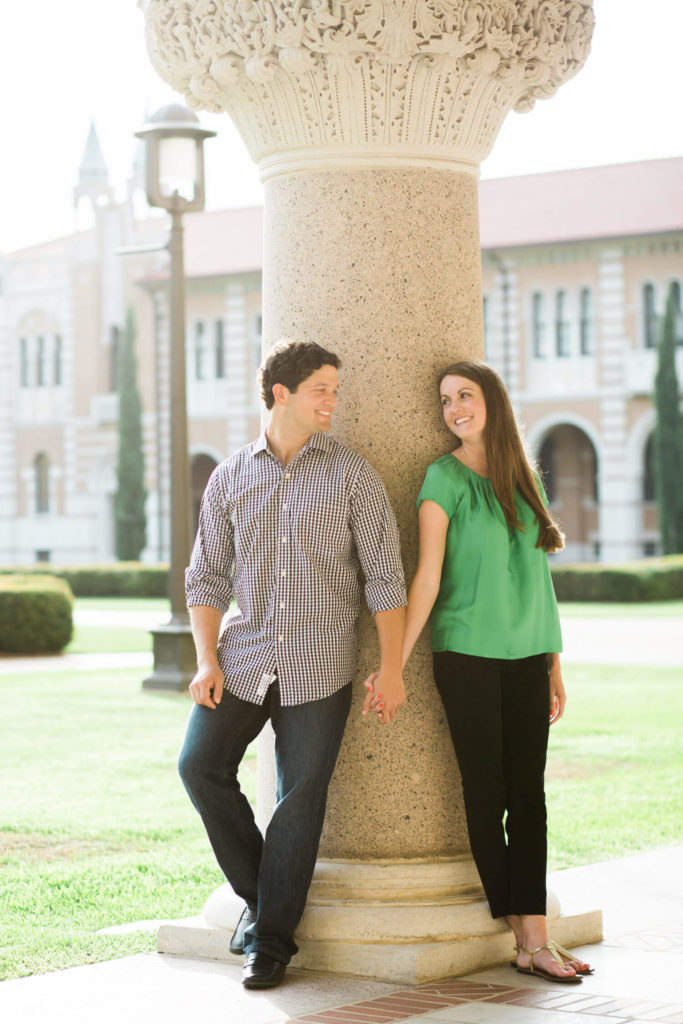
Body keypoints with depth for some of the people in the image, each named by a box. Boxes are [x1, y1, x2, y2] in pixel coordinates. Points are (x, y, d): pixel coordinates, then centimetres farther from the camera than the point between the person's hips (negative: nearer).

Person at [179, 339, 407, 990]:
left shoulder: (352, 476, 0)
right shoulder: (230, 477, 7)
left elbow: (385, 576, -2)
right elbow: (207, 575, 8)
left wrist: (392, 670, -7)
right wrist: (207, 661, -3)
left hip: (319, 667, -2)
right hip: (244, 656, 2)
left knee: (300, 800, -1)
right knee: (200, 767, -7)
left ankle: (271, 941, 12)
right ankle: (258, 892, 14)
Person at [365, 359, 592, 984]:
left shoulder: (521, 480, 14)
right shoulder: (446, 478, -2)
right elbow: (427, 577, -7)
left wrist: (555, 665, 16)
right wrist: (394, 663, -14)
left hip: (526, 657, 5)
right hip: (469, 656, -5)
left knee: (529, 795, 1)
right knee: (487, 794, -2)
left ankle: (535, 938, 1)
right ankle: (527, 939, 3)